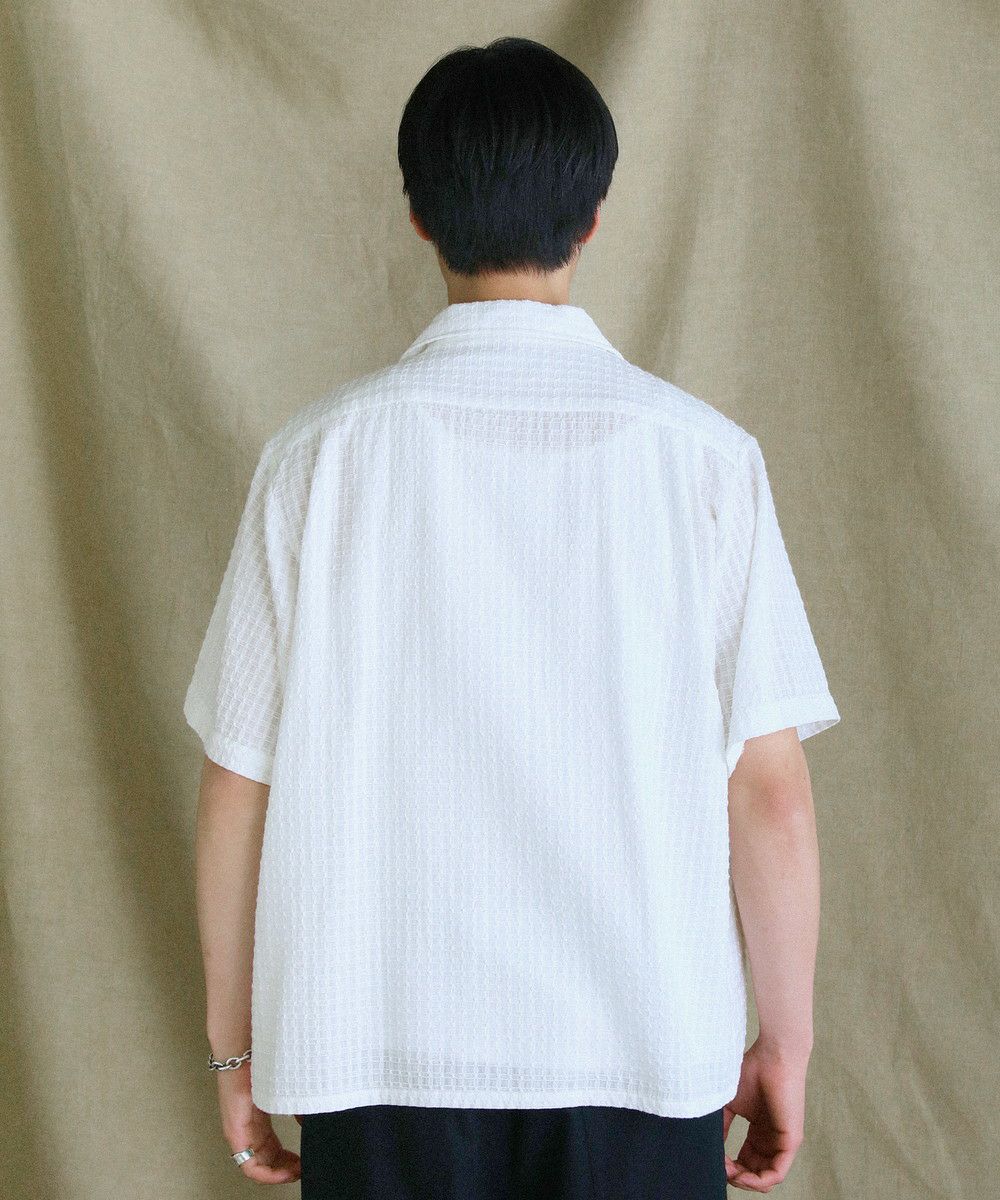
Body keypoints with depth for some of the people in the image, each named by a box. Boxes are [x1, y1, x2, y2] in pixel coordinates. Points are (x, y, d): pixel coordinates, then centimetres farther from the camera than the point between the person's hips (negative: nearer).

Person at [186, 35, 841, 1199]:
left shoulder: (325, 449, -5)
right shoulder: (702, 451, -6)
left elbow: (239, 785, -3)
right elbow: (769, 791, -6)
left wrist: (234, 1046, 8)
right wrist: (785, 1040, 6)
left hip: (380, 1055, 0)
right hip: (646, 1048, 0)